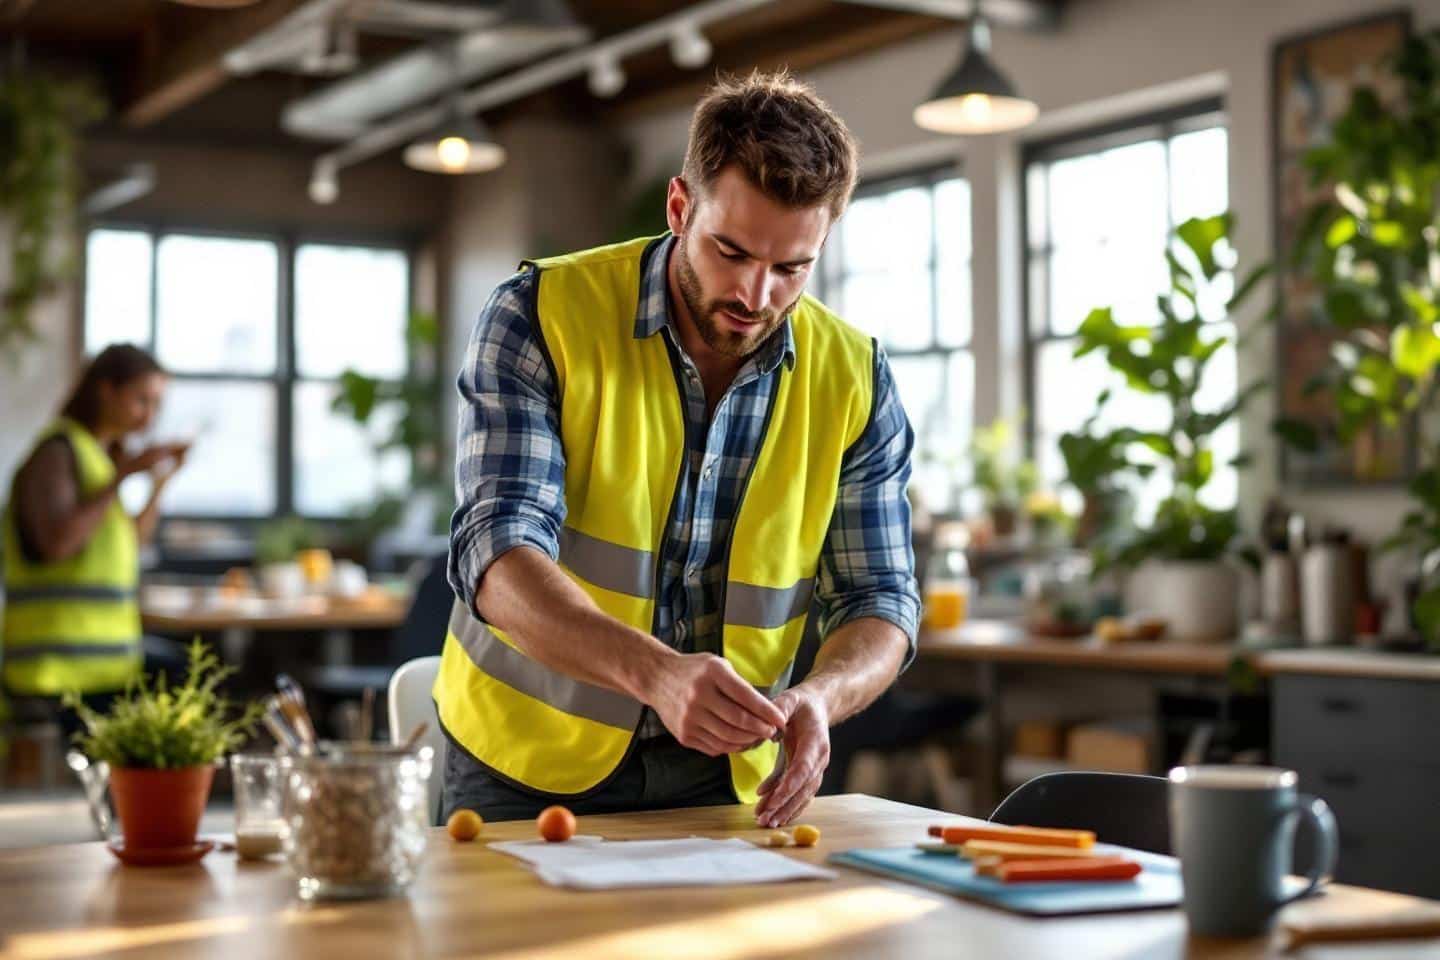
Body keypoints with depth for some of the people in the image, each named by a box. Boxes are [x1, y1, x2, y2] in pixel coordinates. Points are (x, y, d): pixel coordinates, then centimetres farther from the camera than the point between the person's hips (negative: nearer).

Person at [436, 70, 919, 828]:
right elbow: (498, 558, -21)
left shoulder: (853, 378, -3)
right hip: (526, 767, -2)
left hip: (726, 778, 3)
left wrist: (818, 696, -23)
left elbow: (879, 600, 1)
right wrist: (656, 672, -39)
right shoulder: (539, 318, -12)